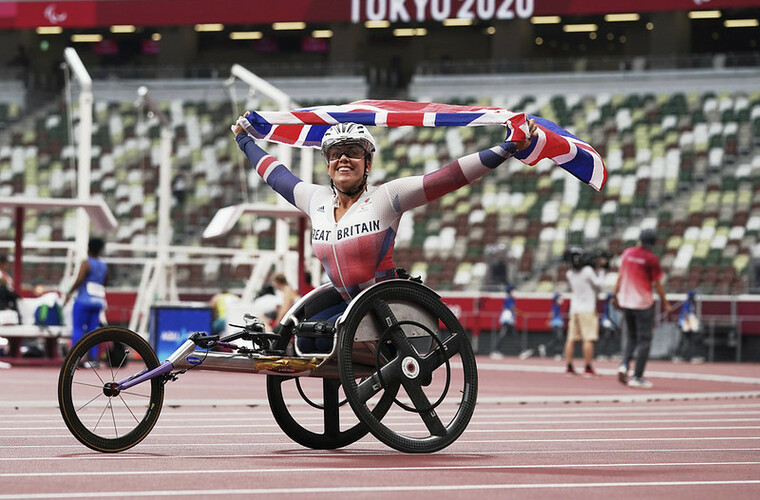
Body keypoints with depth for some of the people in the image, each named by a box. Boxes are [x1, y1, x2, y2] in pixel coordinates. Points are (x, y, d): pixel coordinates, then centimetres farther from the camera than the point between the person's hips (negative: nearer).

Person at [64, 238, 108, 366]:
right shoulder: (104, 267, 11)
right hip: (98, 302, 6)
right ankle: (93, 359, 0)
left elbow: (79, 280, -18)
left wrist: (69, 293, -10)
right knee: (92, 330, 7)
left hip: (83, 301, -6)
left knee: (77, 329, -2)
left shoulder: (86, 263, -7)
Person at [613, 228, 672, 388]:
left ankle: (624, 365, -4)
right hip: (644, 303, -5)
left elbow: (620, 276, 9)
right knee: (644, 339, 3)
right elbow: (657, 284, -9)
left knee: (630, 337, 19)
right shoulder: (651, 259, -13)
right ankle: (637, 377, 1)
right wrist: (665, 302, 1)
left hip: (626, 302, 5)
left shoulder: (627, 253, 2)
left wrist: (615, 294, 20)